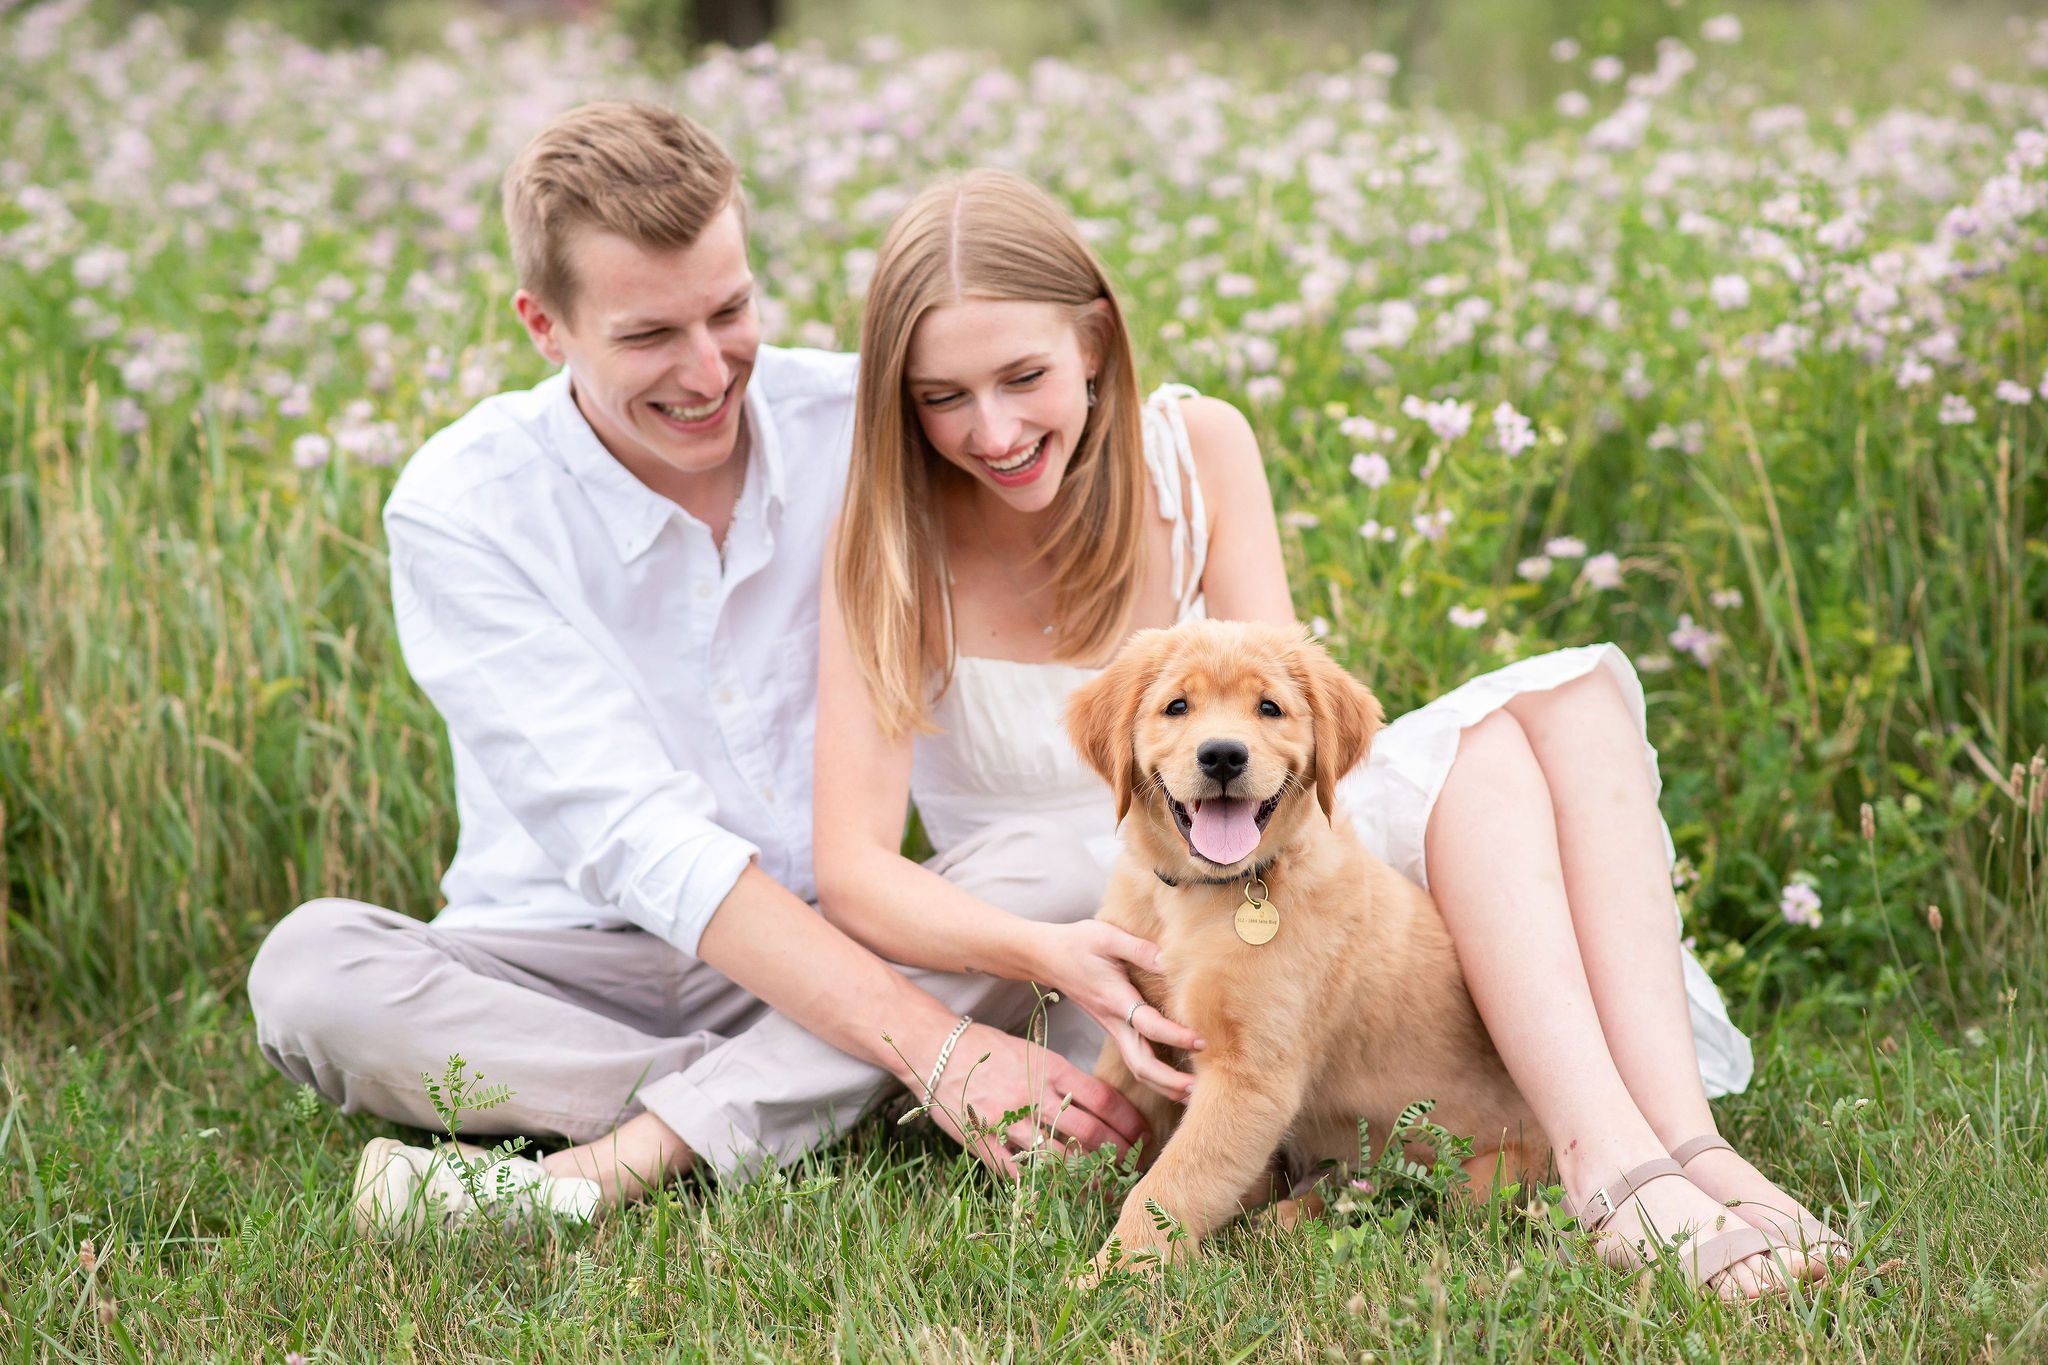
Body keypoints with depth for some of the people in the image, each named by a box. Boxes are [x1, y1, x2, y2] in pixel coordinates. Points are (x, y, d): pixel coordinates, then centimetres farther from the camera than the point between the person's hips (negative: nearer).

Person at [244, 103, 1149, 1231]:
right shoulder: (460, 510, -14)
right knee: (310, 964, -29)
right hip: (577, 971, -2)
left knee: (1051, 869, -27)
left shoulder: (860, 426, -4)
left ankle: (616, 1161, -33)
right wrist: (932, 1046, -32)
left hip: (846, 943, 2)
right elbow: (635, 841, -23)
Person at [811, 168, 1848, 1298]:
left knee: (1570, 698, -21)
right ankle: (1620, 1171, -44)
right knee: (1482, 747, -27)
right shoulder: (896, 546, -11)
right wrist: (1048, 953, -39)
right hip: (1092, 958, -5)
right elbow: (853, 873, -20)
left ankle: (1681, 1138, -38)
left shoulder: (1197, 448, 0)